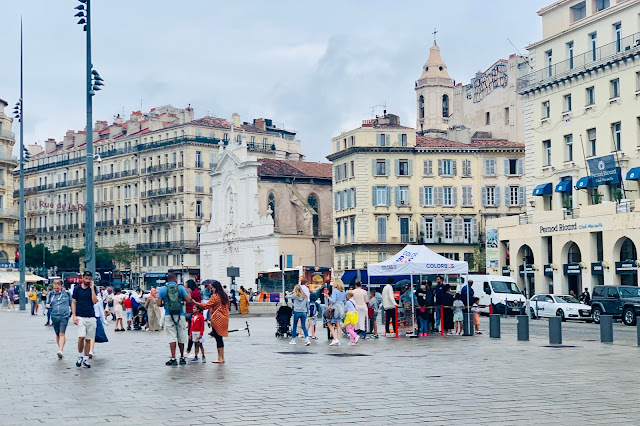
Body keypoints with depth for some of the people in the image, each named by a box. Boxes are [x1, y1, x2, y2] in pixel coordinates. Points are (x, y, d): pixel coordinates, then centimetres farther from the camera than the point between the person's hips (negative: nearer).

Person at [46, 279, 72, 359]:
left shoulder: (66, 293, 2)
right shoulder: (51, 294, 8)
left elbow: (71, 304, 11)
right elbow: (47, 304, 15)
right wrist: (47, 305, -8)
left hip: (64, 317, -4)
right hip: (54, 317, 4)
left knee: (62, 334, -15)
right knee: (57, 334, 11)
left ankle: (60, 351, -24)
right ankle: (60, 349, 23)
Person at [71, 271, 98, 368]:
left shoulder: (93, 288, 6)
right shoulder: (77, 288, 4)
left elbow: (95, 301, -5)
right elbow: (73, 303, 6)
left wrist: (92, 288, -10)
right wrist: (74, 316, -3)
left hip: (91, 317, 2)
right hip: (80, 316, -2)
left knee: (88, 339, 4)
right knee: (81, 337, -17)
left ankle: (86, 359, 15)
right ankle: (80, 356, 3)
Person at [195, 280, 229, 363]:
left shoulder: (214, 296, -13)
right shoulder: (225, 296, 11)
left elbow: (206, 306, -16)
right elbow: (227, 306, 18)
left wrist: (195, 302, -12)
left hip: (217, 320, -8)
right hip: (224, 319, 8)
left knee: (218, 338, -4)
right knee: (220, 338, 12)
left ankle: (220, 358, -3)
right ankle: (222, 357, 14)